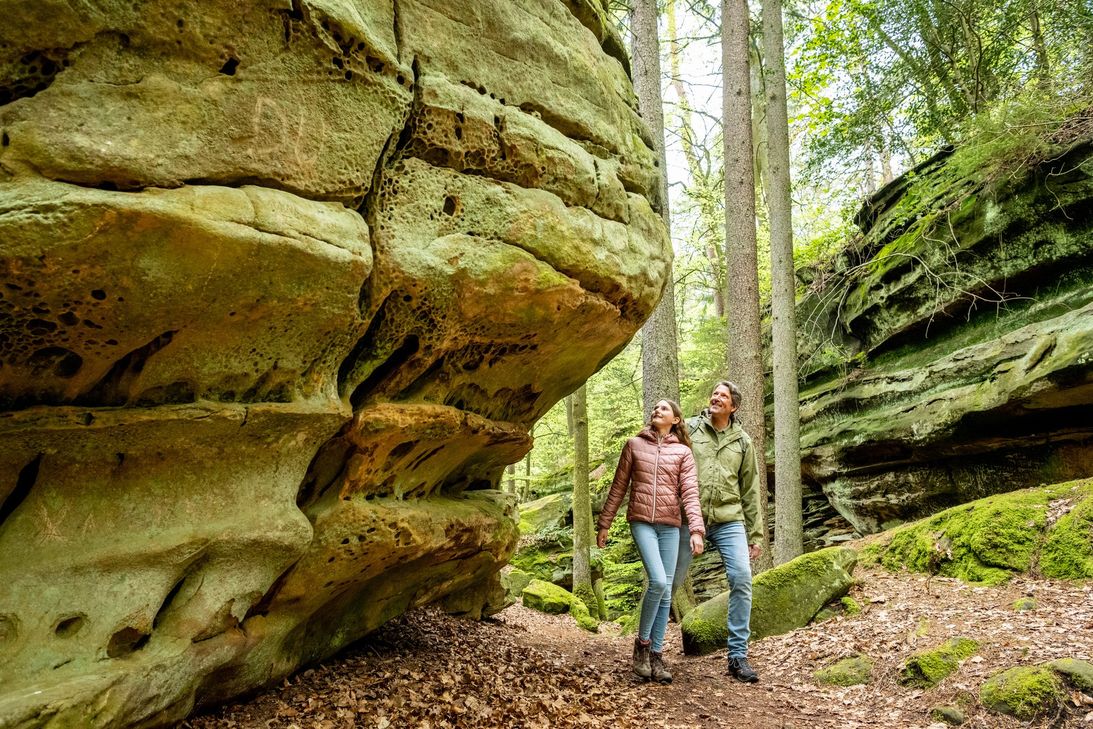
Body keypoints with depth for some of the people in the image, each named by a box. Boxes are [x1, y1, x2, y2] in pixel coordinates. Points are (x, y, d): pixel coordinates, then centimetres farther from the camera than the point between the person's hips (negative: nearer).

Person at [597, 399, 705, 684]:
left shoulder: (683, 452, 8)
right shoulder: (634, 444, 8)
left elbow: (690, 492, 0)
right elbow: (618, 487, 10)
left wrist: (696, 529, -13)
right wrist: (604, 524, 9)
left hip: (669, 526, 2)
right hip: (641, 521, -2)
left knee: (666, 591, 2)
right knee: (658, 581, -18)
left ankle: (656, 654, 12)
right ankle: (642, 643, 1)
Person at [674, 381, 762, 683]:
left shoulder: (742, 441, 11)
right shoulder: (689, 429, 3)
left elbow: (750, 491, 14)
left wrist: (755, 535, 11)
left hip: (729, 520, 2)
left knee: (742, 579, -12)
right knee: (670, 582, 3)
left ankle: (738, 656, -1)